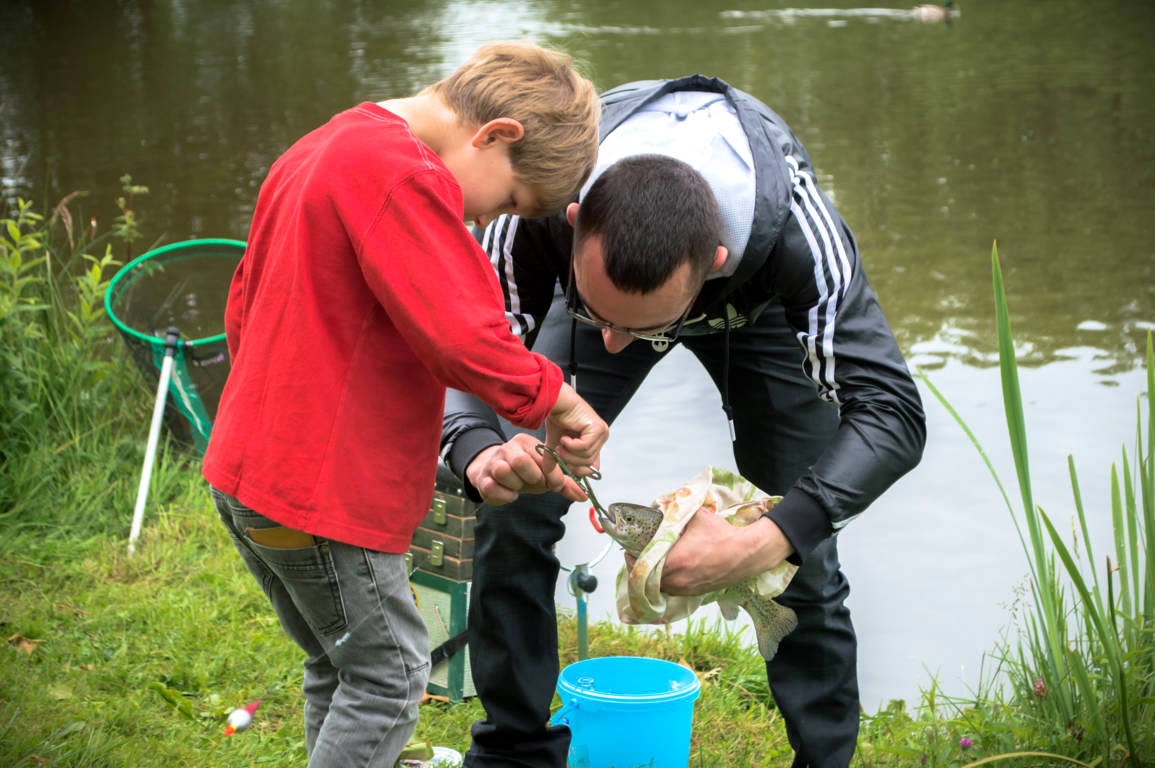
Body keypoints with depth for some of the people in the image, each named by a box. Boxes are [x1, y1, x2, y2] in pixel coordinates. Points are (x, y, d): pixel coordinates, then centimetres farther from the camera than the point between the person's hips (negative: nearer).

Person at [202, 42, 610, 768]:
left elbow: (244, 309, 22)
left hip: (253, 464, 10)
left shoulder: (320, 152, 14)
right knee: (389, 675, 1)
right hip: (324, 486, -10)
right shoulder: (402, 172, -20)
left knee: (340, 669, 19)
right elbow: (465, 338, -27)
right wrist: (557, 401, -12)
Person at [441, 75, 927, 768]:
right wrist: (479, 451, -53)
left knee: (804, 549, -8)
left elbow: (892, 412, -41)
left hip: (758, 305, -1)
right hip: (607, 271, 1)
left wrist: (769, 541, -53)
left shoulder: (795, 228, -45)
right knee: (513, 509, -9)